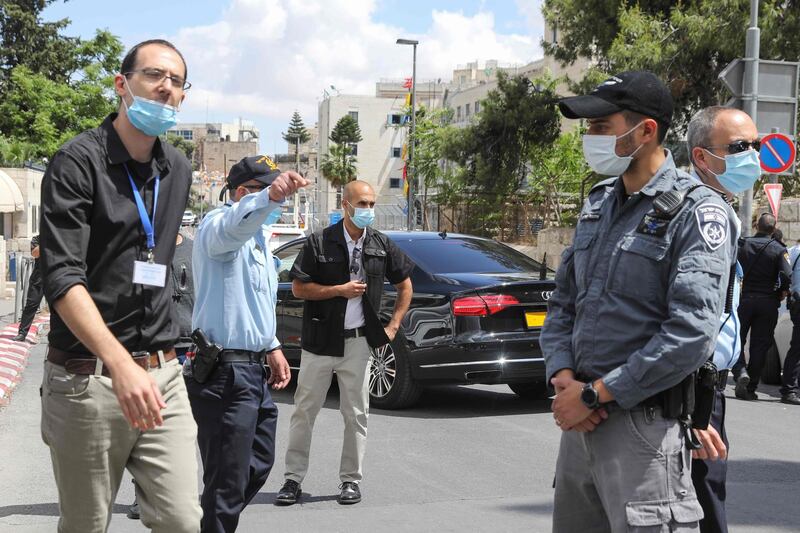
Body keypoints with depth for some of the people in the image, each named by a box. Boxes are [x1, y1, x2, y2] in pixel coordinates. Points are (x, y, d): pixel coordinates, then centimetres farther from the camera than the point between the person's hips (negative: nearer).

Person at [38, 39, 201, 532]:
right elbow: (62, 277, -19)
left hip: (163, 375, 5)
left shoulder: (179, 171, 12)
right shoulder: (79, 162, -8)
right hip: (88, 378, -5)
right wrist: (121, 365, -32)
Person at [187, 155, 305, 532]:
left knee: (258, 466, 20)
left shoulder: (258, 237, 19)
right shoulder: (219, 224, -12)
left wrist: (272, 347, 22)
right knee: (227, 483, -7)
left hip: (253, 372, 10)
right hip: (226, 372, -10)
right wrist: (271, 196, -58)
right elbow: (235, 224, -39)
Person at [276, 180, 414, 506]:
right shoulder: (320, 243, -5)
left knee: (356, 415, 6)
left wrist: (393, 326, 8)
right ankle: (293, 479, 11)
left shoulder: (381, 246, 4)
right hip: (320, 341, -2)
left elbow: (404, 286, 15)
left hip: (359, 342, 2)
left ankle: (351, 480, 16)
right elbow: (298, 287, -5)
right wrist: (340, 290, -14)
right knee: (304, 411, 3)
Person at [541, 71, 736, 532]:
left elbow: (692, 334, -20)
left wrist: (594, 394, -17)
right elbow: (563, 304, 17)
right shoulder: (600, 205, 13)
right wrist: (563, 377, -3)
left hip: (642, 424, -7)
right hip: (580, 421, 7)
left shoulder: (697, 212, -11)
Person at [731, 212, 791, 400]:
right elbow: (787, 276, -16)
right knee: (759, 346, 5)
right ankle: (750, 389, 5)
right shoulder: (779, 250, -6)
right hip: (768, 303, -1)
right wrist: (780, 293, 2)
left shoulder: (741, 244, 0)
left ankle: (740, 371, -13)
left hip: (744, 299, 1)